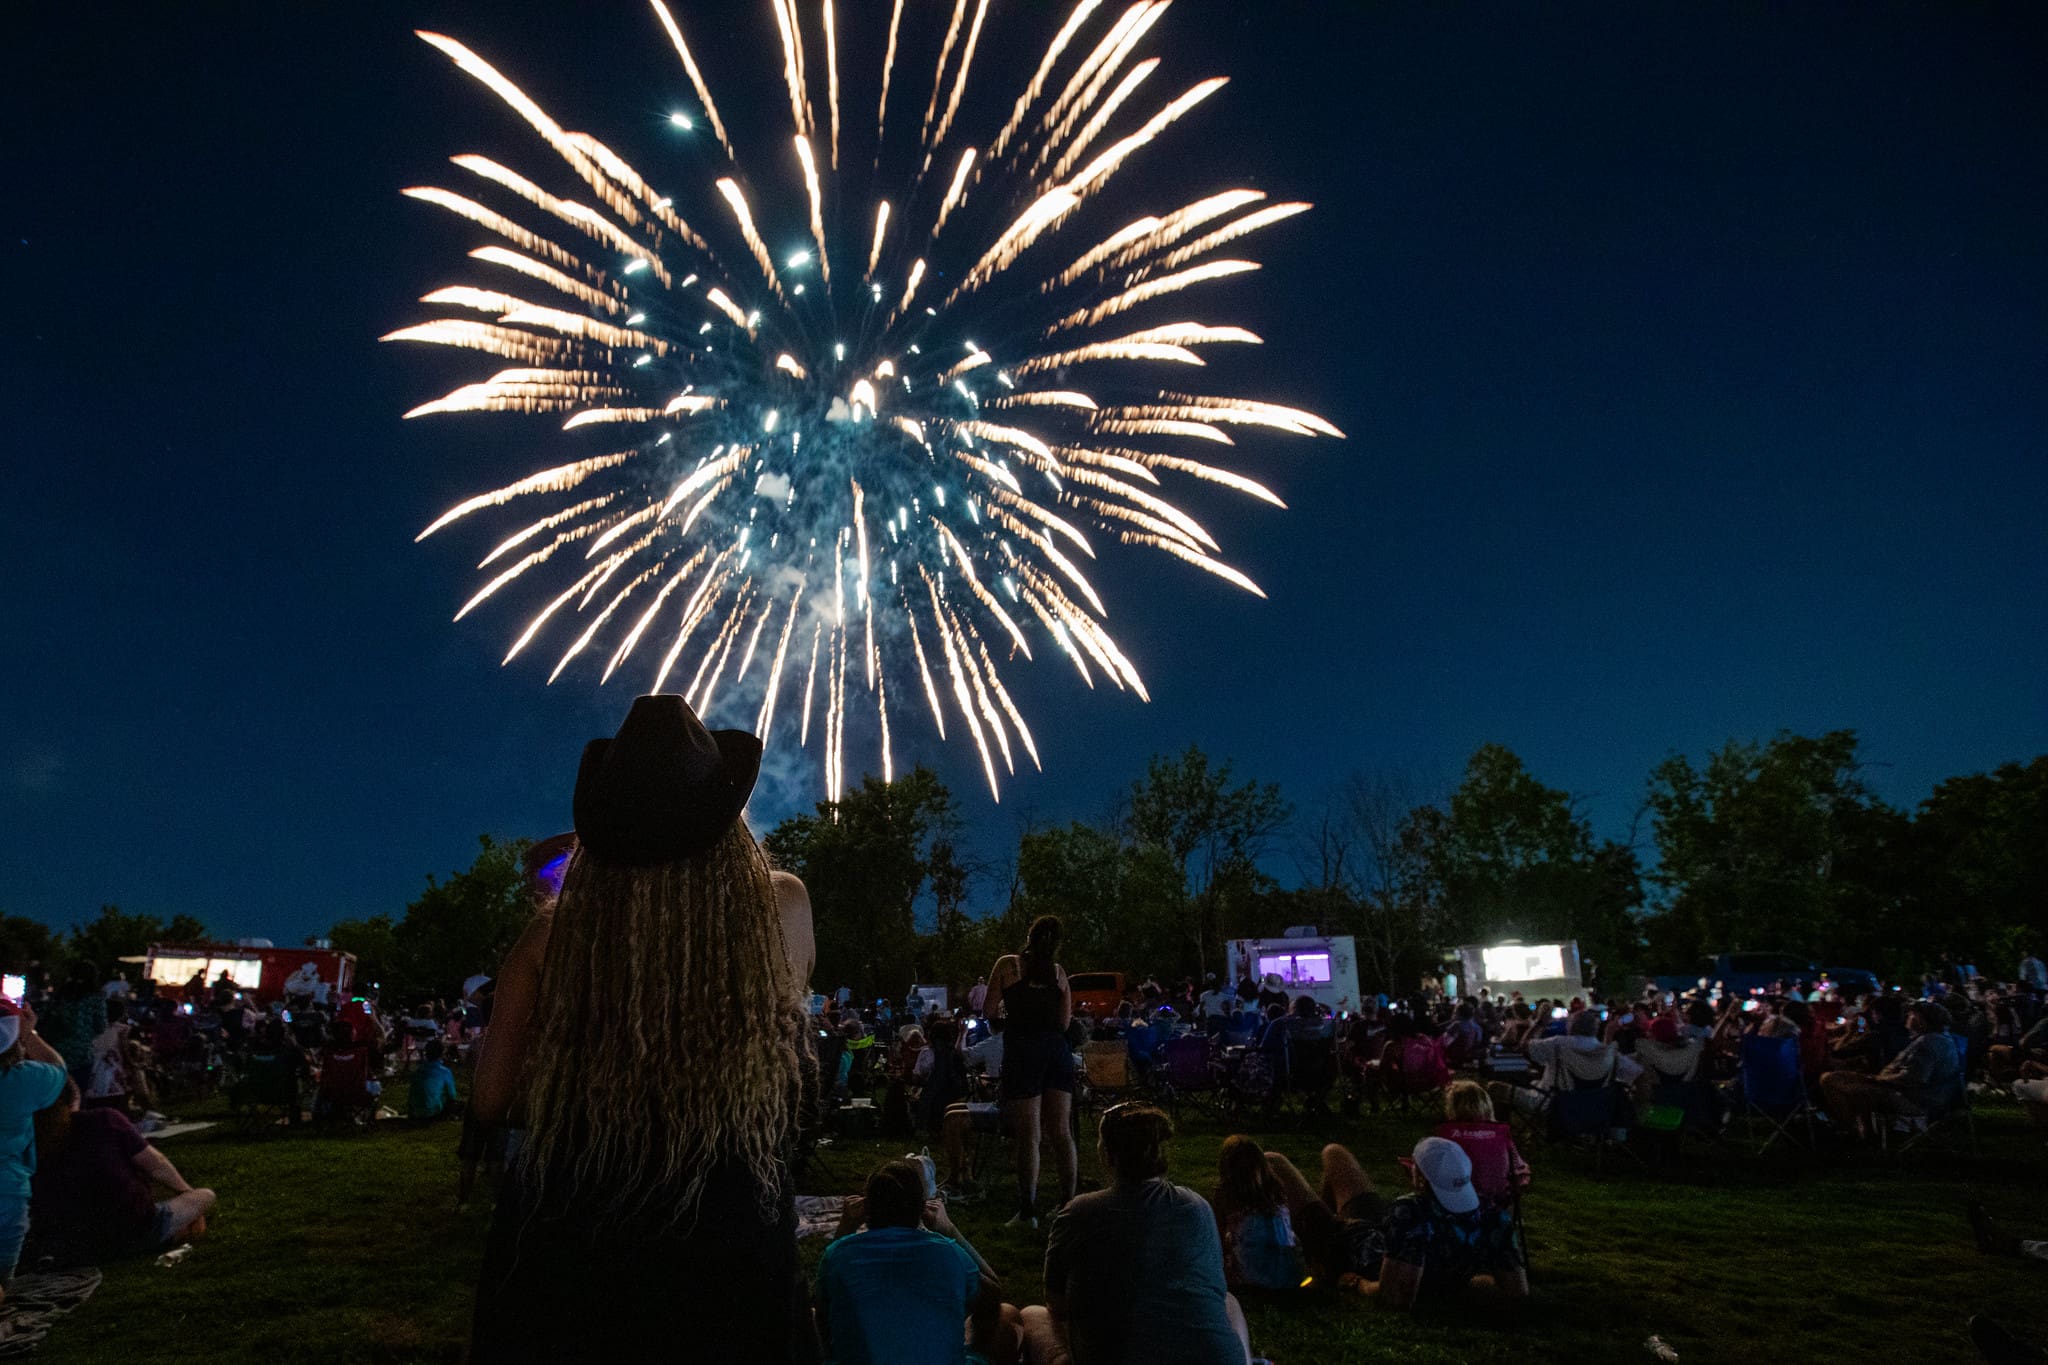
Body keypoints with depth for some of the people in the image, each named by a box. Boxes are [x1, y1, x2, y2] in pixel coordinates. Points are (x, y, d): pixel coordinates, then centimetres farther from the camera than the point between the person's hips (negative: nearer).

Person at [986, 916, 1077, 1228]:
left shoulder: (1007, 964, 0)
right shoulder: (1058, 971, 8)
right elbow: (1065, 1020, 10)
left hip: (1023, 1049, -3)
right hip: (1057, 1050, 3)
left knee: (1029, 1135, -1)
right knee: (1061, 1132, 9)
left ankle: (1028, 1212, 3)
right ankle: (1069, 1204, 13)